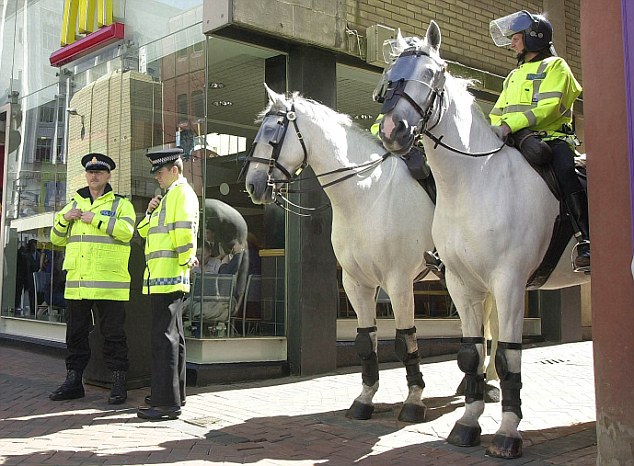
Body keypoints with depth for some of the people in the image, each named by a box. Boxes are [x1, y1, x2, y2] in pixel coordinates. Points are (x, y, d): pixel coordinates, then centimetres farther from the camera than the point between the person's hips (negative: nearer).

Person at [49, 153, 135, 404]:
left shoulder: (121, 204, 4)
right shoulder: (74, 204, 19)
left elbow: (126, 230, -15)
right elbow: (56, 238, 19)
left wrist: (95, 219, -15)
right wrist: (64, 218, 0)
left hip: (110, 284, -5)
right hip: (77, 282, 5)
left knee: (113, 334, -1)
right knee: (75, 333, 11)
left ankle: (118, 383, 6)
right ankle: (73, 381, 20)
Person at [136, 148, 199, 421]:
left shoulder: (181, 193, -8)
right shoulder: (169, 196, 24)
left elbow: (185, 230, -23)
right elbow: (144, 231, 25)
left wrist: (187, 260, -13)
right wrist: (150, 212, 8)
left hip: (169, 275, -11)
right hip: (164, 276, 11)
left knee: (165, 337, -11)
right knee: (172, 336, 15)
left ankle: (167, 403, -9)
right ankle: (174, 393, 25)